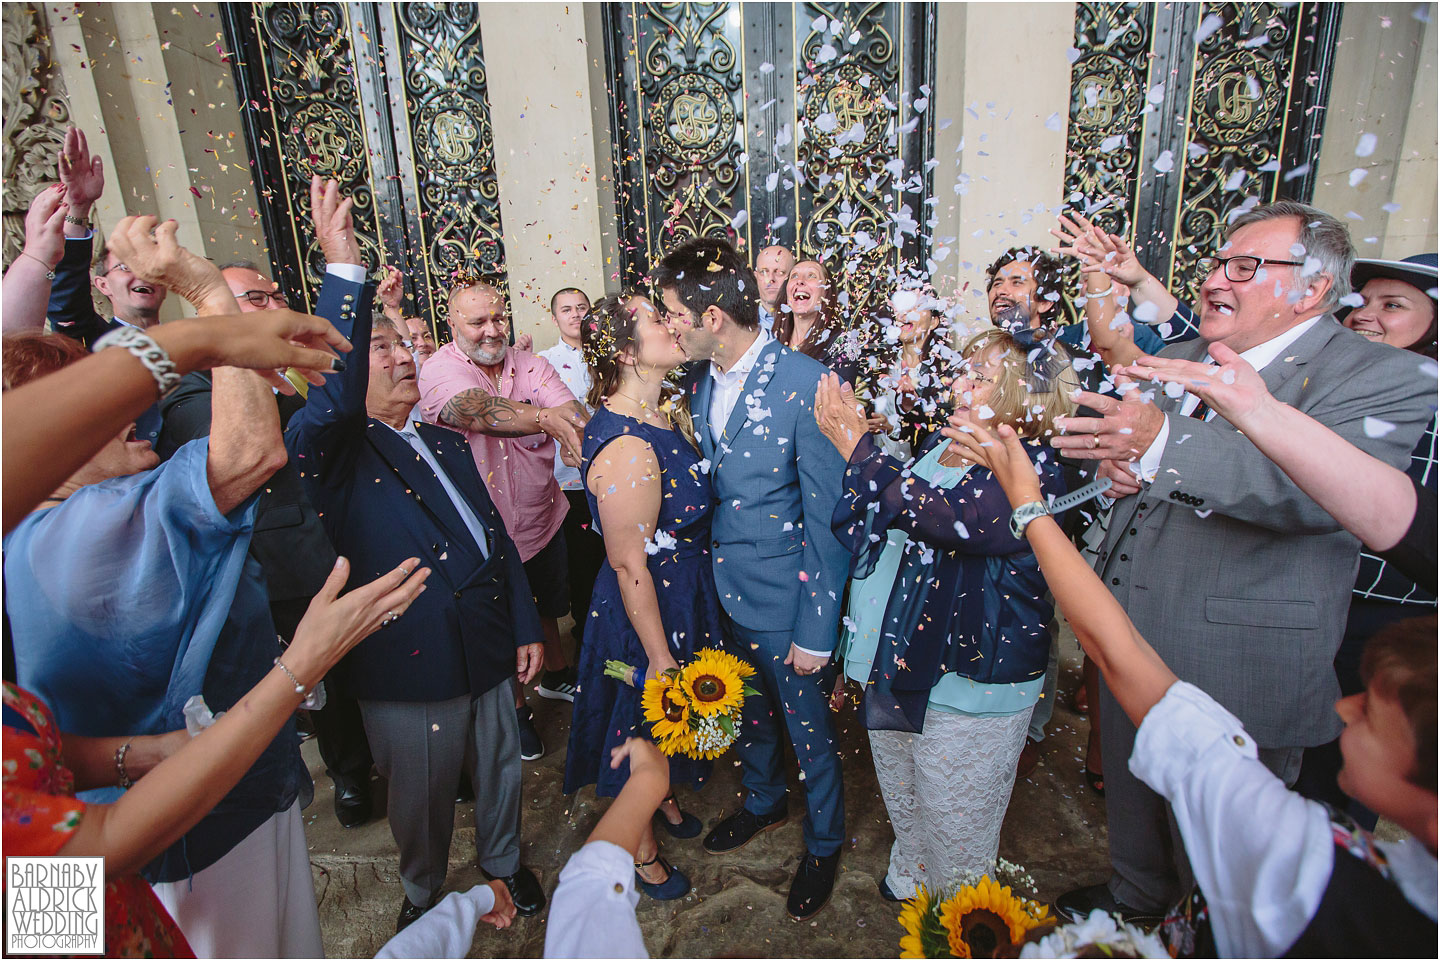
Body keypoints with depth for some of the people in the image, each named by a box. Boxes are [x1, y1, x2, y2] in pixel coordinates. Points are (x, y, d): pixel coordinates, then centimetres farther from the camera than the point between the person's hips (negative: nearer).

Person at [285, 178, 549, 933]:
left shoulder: (445, 442, 9)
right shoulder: (330, 453, -11)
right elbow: (330, 395, -35)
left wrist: (525, 625, 10)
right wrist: (344, 271, -38)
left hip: (491, 655, 5)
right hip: (409, 677, -5)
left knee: (499, 774, 23)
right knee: (420, 799, 18)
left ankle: (504, 863, 52)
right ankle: (422, 895, 48)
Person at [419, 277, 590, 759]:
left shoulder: (531, 366, -3)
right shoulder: (439, 370, -16)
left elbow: (573, 414, -17)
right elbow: (474, 408, -38)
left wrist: (584, 432, -41)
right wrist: (547, 418, -52)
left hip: (543, 517, 4)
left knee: (548, 606, 24)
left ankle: (557, 673, 51)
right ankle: (516, 707, 38)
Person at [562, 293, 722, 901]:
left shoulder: (657, 411, -2)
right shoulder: (627, 447, -32)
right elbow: (629, 564, -28)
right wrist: (660, 657, -21)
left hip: (685, 594, 9)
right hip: (650, 608, -9)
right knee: (646, 719, 15)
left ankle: (665, 801, 57)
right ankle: (642, 853, 42)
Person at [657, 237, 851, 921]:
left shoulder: (808, 385, -23)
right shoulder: (698, 380, -2)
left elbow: (828, 516, -19)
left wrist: (817, 630, -15)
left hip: (787, 597, -6)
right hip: (726, 587, 6)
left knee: (808, 727, 15)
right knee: (750, 710, 27)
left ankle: (824, 842, 43)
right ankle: (763, 802, 55)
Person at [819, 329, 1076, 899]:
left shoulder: (1031, 471, -21)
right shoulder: (937, 446, 3)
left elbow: (940, 515, -36)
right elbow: (876, 532, 15)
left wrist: (854, 443, -31)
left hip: (968, 686, -7)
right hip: (895, 666, 8)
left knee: (956, 836, 14)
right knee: (903, 809, 29)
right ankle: (906, 881, 55)